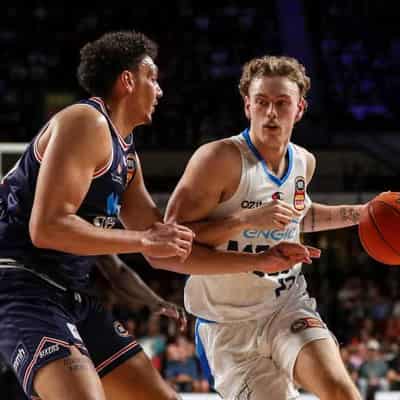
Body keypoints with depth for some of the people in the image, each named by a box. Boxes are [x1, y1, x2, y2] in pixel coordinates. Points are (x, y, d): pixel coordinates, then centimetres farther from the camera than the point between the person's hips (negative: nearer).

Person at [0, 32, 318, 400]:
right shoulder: (87, 122, -12)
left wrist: (261, 262, 20)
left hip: (71, 295, 11)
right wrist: (143, 240, -18)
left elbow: (165, 254, 22)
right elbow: (45, 228, -23)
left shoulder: (127, 156, 18)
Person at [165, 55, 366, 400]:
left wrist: (357, 214, 17)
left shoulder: (304, 162, 4)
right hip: (230, 324, -4)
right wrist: (247, 220, -30)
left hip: (288, 305, 4)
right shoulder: (220, 159, -17)